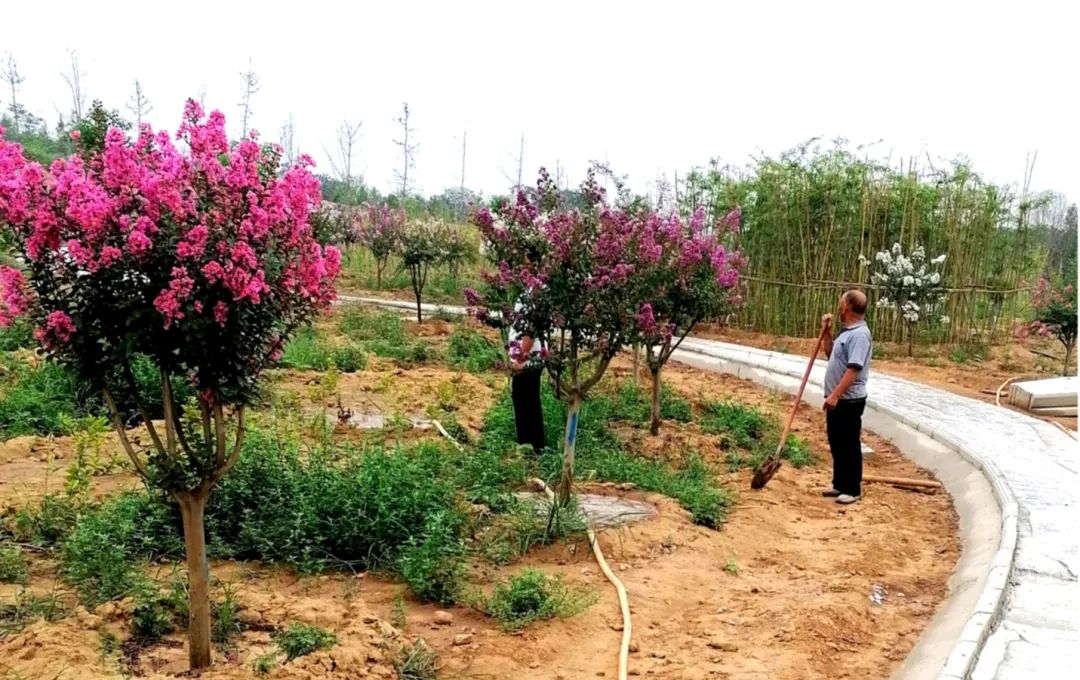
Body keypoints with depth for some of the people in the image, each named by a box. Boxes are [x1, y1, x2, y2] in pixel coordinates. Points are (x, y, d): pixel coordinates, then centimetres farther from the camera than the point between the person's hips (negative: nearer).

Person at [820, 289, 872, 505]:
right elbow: (831, 355, 26)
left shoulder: (859, 334, -20)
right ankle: (840, 484, 27)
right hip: (836, 399, 10)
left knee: (850, 446, 0)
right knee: (836, 444, 16)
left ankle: (853, 490, 10)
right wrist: (826, 333, 14)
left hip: (849, 400, -10)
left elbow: (853, 370, -26)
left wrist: (835, 395, -28)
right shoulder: (846, 331, 12)